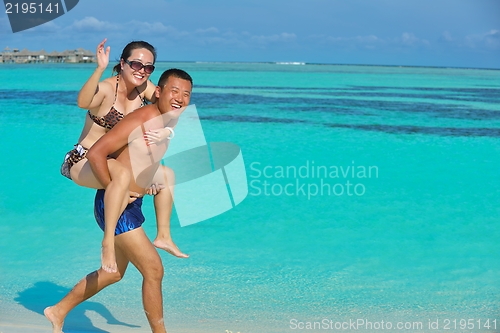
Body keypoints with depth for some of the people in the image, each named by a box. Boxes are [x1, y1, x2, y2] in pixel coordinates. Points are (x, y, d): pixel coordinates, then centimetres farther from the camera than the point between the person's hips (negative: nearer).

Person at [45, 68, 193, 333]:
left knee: (113, 273, 21)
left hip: (130, 205, 10)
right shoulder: (139, 120, -21)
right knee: (154, 270, -8)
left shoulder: (167, 123, 7)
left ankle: (59, 311, 38)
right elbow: (95, 153, -25)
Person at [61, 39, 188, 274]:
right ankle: (108, 243, -32)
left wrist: (166, 131, -24)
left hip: (111, 161, 8)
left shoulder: (144, 87, -1)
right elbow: (83, 103, -43)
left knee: (167, 174, 12)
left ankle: (163, 236, 21)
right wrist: (100, 69, -55)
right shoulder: (106, 89, -21)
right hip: (82, 162, -8)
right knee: (122, 174, -39)